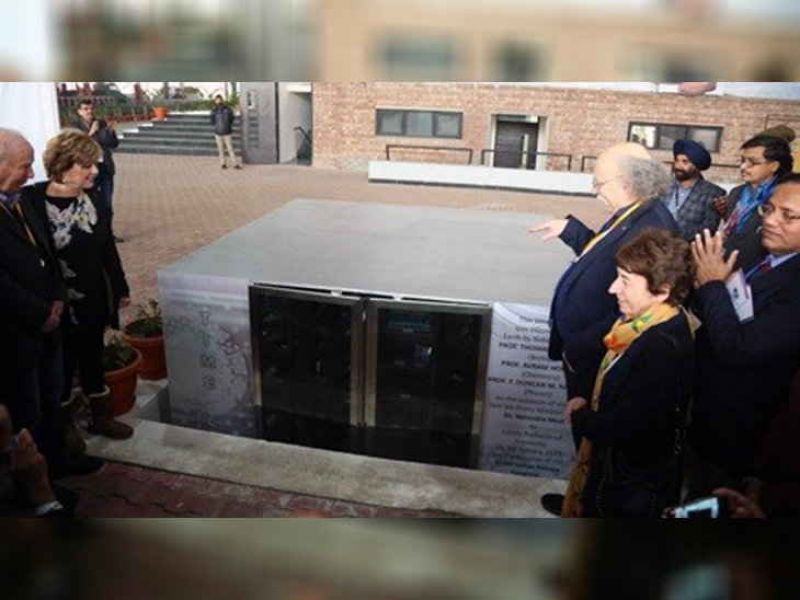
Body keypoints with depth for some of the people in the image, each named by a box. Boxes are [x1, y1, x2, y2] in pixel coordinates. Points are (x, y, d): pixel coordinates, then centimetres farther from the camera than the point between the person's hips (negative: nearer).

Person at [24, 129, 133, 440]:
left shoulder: (94, 198, -1)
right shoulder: (32, 201, -16)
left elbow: (108, 248, 7)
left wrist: (120, 288, 11)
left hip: (93, 299, 5)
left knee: (92, 358, 20)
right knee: (60, 365, 12)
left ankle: (101, 416, 36)